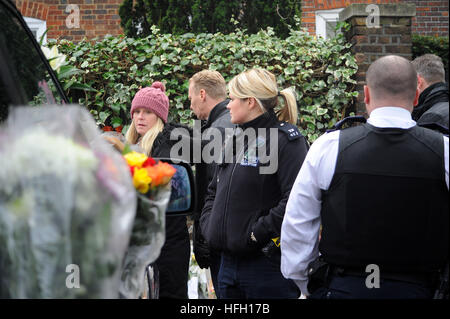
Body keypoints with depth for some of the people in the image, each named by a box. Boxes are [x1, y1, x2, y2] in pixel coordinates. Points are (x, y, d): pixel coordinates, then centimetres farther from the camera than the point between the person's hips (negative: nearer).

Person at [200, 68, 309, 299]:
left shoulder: (286, 140, -11)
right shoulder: (234, 140, 16)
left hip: (267, 264, -8)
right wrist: (209, 225, 10)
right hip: (228, 262, 8)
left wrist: (258, 233, -21)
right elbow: (214, 191, 27)